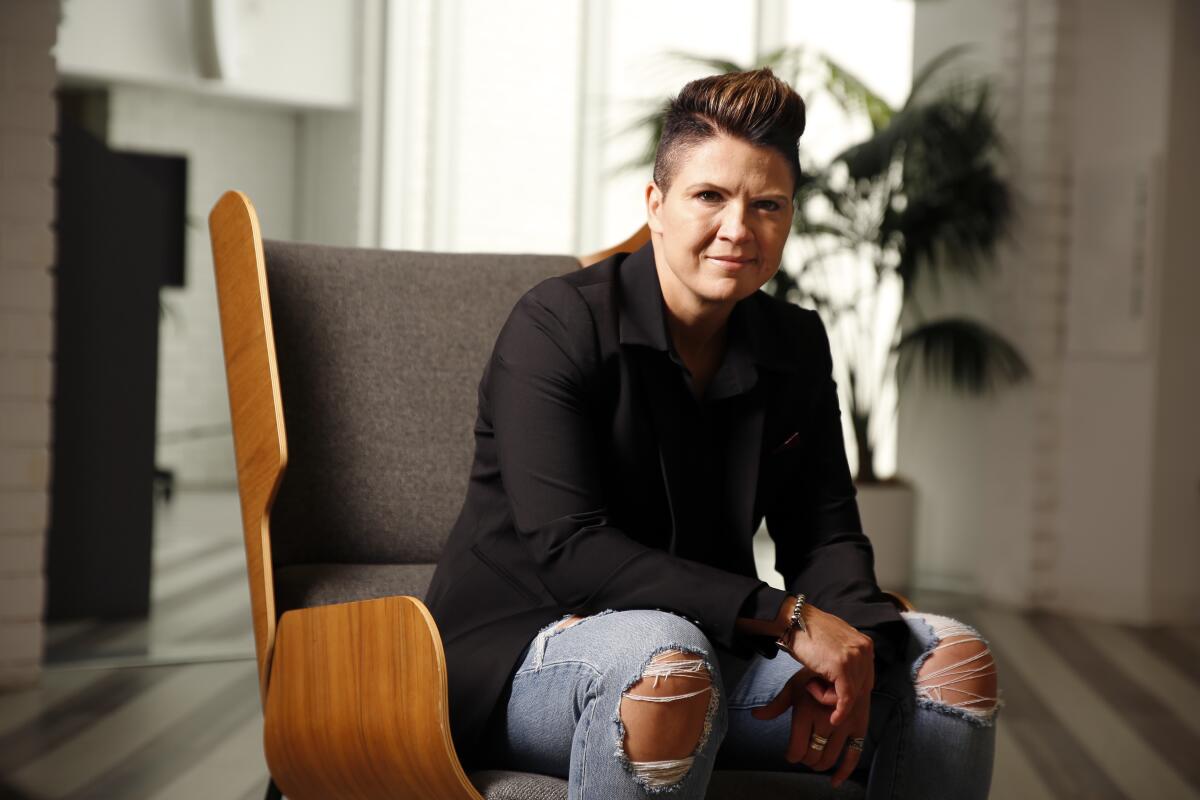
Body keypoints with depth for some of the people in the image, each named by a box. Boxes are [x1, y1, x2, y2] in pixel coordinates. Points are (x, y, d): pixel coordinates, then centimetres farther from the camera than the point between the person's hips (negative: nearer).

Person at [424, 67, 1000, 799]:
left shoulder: (796, 346, 7)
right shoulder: (557, 326, -14)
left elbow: (826, 536, 5)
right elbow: (567, 548, -24)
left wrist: (849, 647, -20)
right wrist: (787, 617, -28)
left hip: (709, 642, 6)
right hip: (519, 651, -6)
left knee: (954, 658, -7)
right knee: (665, 657, -40)